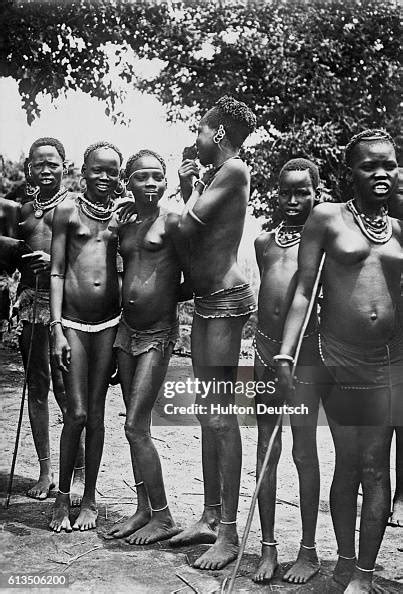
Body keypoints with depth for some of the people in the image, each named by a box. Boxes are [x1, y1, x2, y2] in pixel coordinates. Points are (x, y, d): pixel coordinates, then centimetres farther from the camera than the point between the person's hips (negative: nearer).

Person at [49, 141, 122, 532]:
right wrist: (56, 327, -7)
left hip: (109, 322, 2)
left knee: (96, 413, 9)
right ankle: (62, 497, 18)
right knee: (77, 413, -2)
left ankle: (89, 500, 22)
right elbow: (57, 271, -1)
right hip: (73, 320, -2)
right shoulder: (68, 209, 1)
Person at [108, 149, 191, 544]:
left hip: (158, 332, -7)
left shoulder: (170, 223, -6)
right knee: (136, 426, 12)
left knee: (135, 427, -7)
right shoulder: (123, 228, 12)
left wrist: (163, 297, -1)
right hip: (126, 329, 7)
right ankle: (144, 509, 24)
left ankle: (162, 517, 7)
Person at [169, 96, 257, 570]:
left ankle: (228, 534, 2)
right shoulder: (214, 175, 18)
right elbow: (194, 228, 15)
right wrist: (187, 187, 12)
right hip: (205, 300, 9)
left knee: (220, 415, -7)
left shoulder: (234, 170, -9)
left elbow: (187, 227, -14)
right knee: (207, 413, 12)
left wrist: (195, 192, 4)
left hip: (226, 298, -9)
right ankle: (211, 517, 23)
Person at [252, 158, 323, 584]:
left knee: (304, 451, 3)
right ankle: (268, 546, 20)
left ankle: (308, 551, 17)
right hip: (266, 348, 4)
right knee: (266, 448, 8)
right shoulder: (263, 241, 14)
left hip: (306, 349, -4)